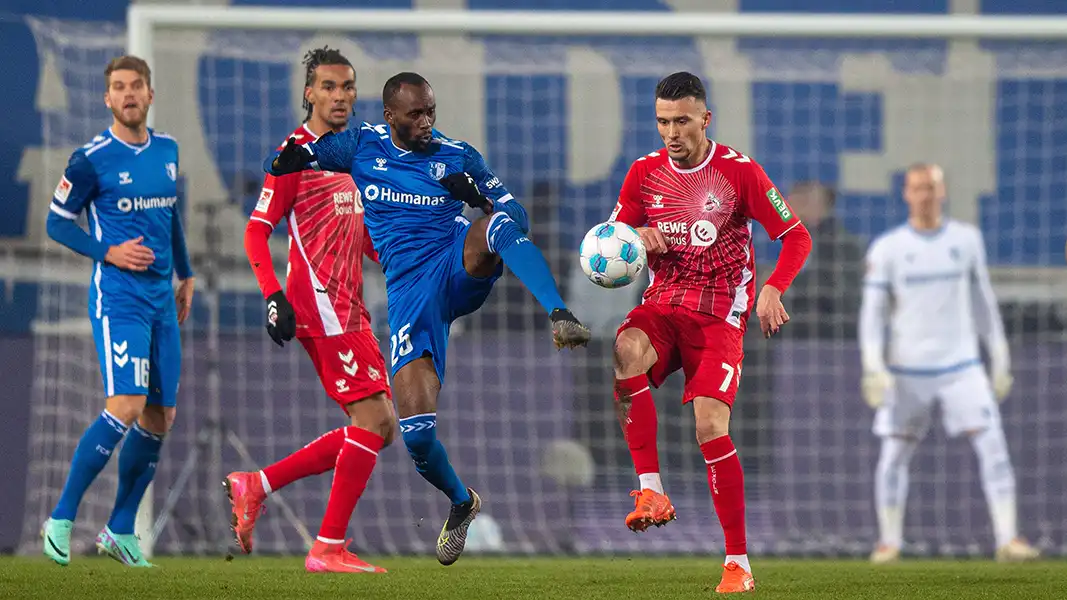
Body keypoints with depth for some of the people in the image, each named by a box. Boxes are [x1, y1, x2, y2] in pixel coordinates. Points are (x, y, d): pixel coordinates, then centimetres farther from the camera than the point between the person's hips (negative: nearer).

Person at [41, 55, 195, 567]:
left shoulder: (167, 150, 11)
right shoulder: (92, 159, -8)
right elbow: (57, 222, -1)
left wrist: (185, 274, 28)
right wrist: (108, 252, -13)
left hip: (162, 300, 7)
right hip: (118, 299, -7)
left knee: (159, 419, 5)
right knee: (125, 408, -20)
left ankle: (120, 532, 17)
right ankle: (61, 520, -11)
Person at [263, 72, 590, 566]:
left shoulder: (457, 156, 8)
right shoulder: (362, 146, 10)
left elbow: (517, 217, 7)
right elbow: (275, 168, 13)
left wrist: (480, 197, -14)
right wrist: (287, 160, -11)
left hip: (462, 263, -1)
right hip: (410, 288, 1)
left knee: (502, 224, -37)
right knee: (416, 431, -12)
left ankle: (560, 316, -50)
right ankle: (461, 502, 17)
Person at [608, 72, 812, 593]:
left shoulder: (740, 172, -5)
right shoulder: (644, 172, 5)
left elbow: (797, 237, -2)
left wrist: (773, 290, -19)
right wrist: (635, 238, -10)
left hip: (719, 317, -3)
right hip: (662, 308, 3)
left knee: (710, 427, -18)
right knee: (627, 349, -33)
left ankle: (738, 564, -8)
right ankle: (651, 491, -29)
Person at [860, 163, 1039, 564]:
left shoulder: (966, 240, 5)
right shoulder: (887, 249, -1)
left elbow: (982, 301, 13)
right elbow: (872, 311, -2)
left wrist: (1000, 360, 12)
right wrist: (872, 368, -12)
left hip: (961, 365, 1)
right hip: (906, 371, -1)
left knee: (992, 443, -12)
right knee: (893, 456, 0)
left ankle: (1007, 539, -13)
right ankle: (889, 541, 15)